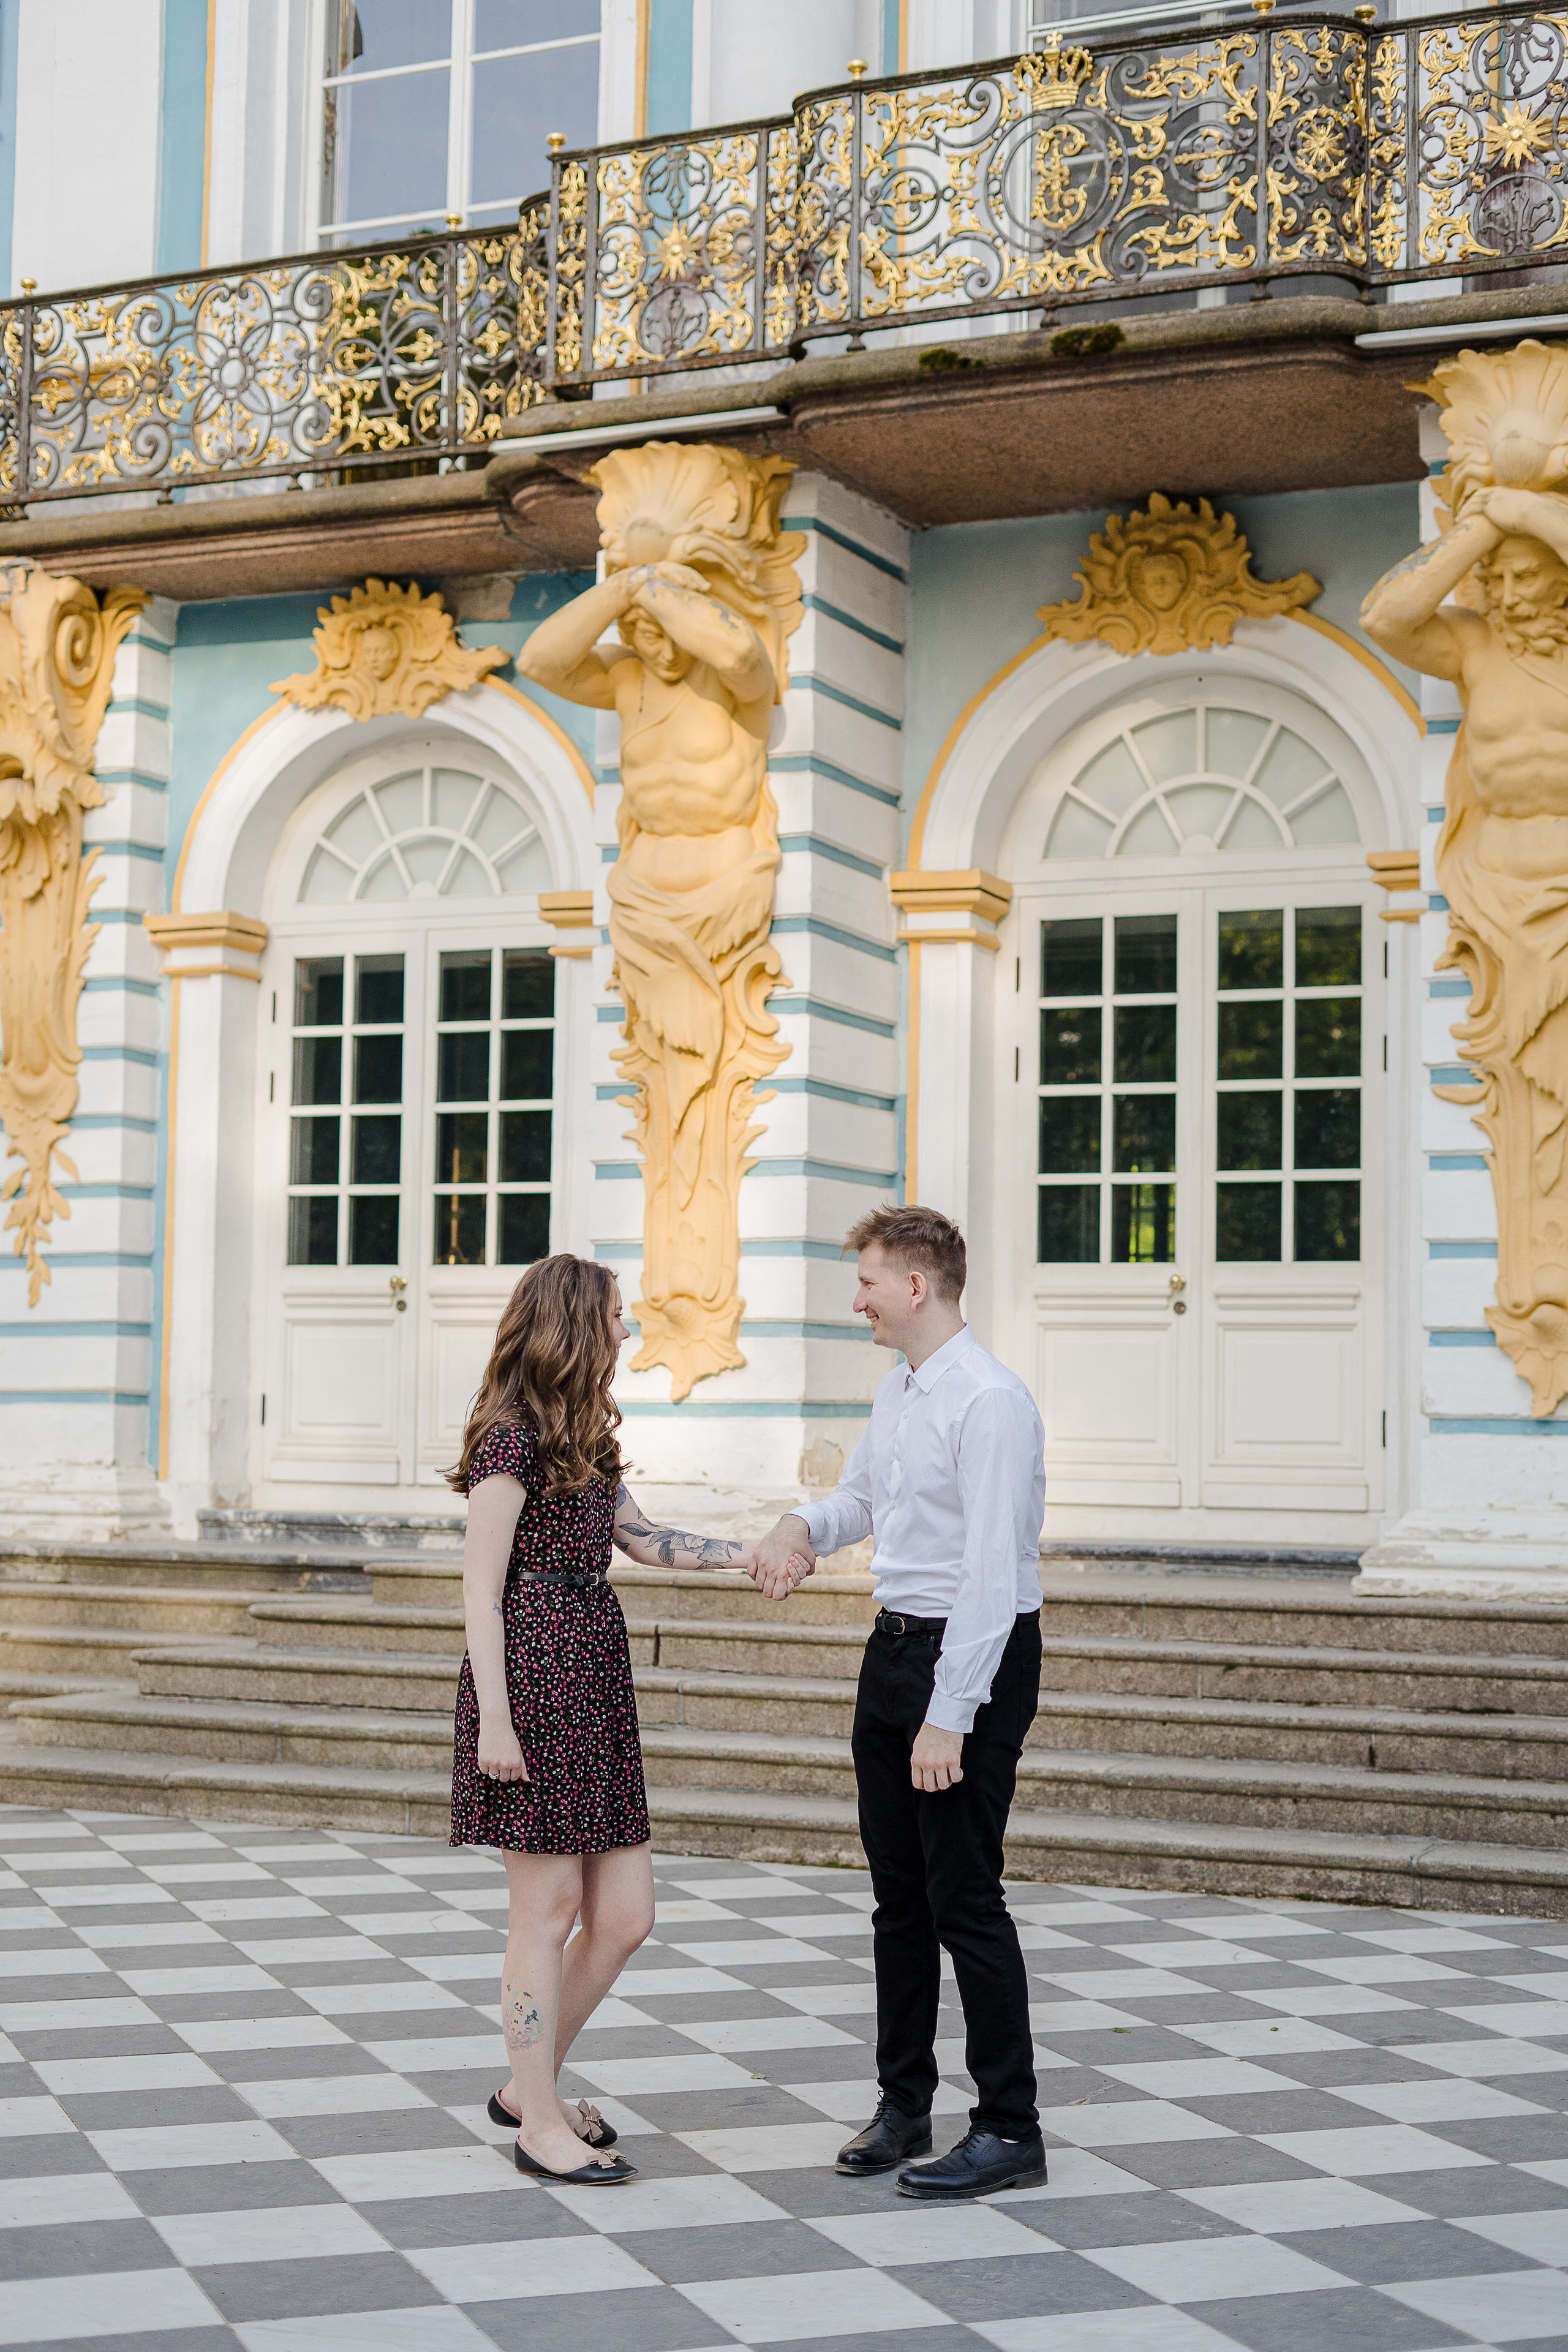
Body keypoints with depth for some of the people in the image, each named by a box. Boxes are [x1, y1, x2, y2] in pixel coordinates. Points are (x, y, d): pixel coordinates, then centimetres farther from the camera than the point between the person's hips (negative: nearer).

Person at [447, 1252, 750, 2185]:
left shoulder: (584, 1441, 17)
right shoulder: (512, 1441, -10)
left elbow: (642, 1538, 30)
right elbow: (481, 1590, -12)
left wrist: (752, 1552, 22)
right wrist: (494, 1721, -16)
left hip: (596, 1682, 9)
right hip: (534, 1684, -9)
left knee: (625, 1914, 7)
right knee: (548, 1911, -2)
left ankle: (530, 2085, 23)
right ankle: (541, 2126, 9)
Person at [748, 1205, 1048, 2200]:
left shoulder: (991, 1401, -19)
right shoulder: (898, 1391, 11)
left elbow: (991, 1571, -24)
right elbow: (860, 1495, 29)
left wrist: (950, 1717, -26)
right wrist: (803, 1528, 5)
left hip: (976, 1655, -9)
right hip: (896, 1645, 9)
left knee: (964, 1896, -5)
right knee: (899, 1895, 14)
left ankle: (1010, 2129, 6)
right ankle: (903, 2106, 25)